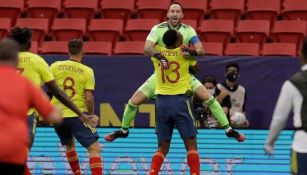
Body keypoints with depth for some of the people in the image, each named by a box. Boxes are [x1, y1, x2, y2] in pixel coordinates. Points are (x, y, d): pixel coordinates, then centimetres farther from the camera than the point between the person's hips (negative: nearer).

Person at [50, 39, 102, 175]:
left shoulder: (55, 66, 0)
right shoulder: (87, 71, -6)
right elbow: (89, 98, -10)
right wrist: (91, 115, 5)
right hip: (77, 116, -4)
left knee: (69, 144, 28)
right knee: (94, 148, -2)